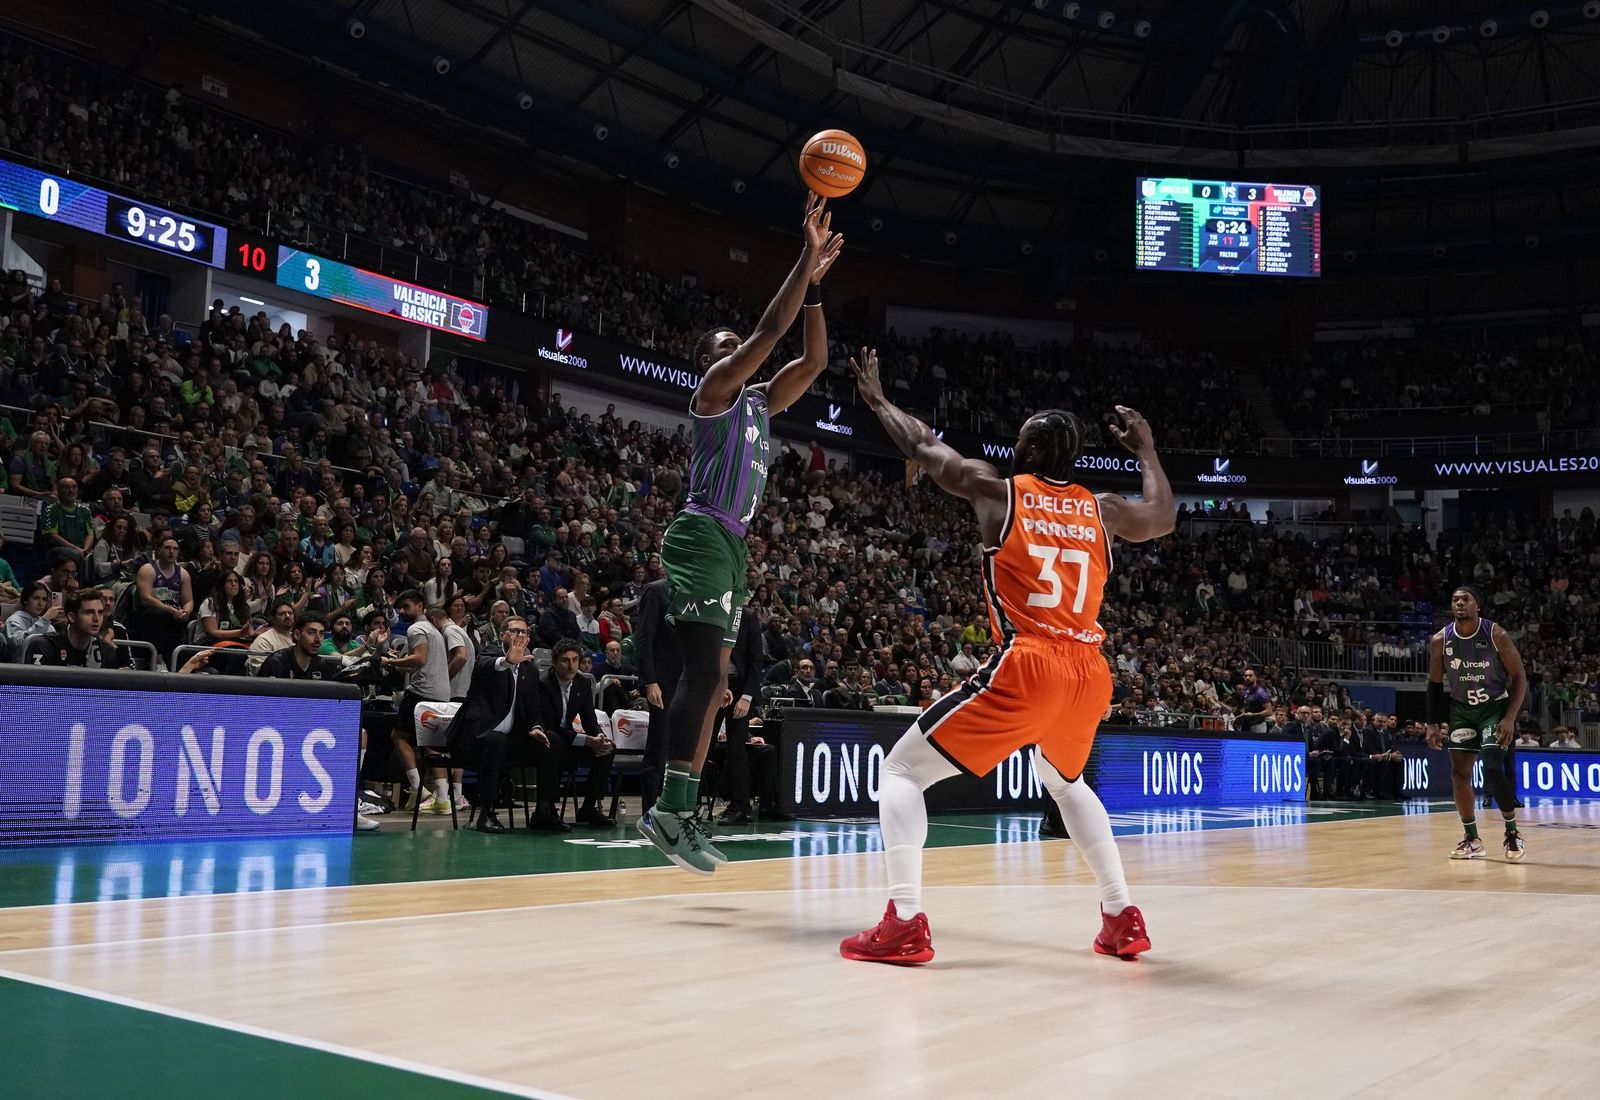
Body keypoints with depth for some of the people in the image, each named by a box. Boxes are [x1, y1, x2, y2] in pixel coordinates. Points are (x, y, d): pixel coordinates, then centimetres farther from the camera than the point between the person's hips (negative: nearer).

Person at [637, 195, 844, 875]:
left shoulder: (759, 402, 22)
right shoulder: (715, 387, -1)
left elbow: (813, 360, 20)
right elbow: (771, 327, -10)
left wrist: (816, 282, 15)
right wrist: (807, 257, -6)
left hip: (731, 544, 10)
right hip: (701, 537, -10)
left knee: (712, 679, 6)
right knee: (706, 670, -20)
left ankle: (679, 815, 9)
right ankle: (670, 811, -21)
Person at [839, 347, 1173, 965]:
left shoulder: (997, 491, 4)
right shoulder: (1100, 509, 14)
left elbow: (922, 447, 17)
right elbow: (1163, 519, 36)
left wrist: (877, 400, 34)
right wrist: (1145, 448, 47)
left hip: (1027, 666, -6)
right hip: (1089, 672, 6)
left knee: (902, 771, 3)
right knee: (1066, 783, 35)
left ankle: (904, 924, -11)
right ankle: (1122, 919, 30)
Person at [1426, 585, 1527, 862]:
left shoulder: (1496, 635, -18)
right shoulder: (1440, 641, -10)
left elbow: (1520, 678, -11)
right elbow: (1435, 684, 3)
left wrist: (1510, 718, -20)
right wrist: (1432, 724, -1)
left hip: (1495, 707, -3)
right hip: (1461, 710, 4)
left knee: (1492, 769, -17)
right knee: (1459, 773, 0)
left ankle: (1513, 834, 1)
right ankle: (1471, 839, 13)